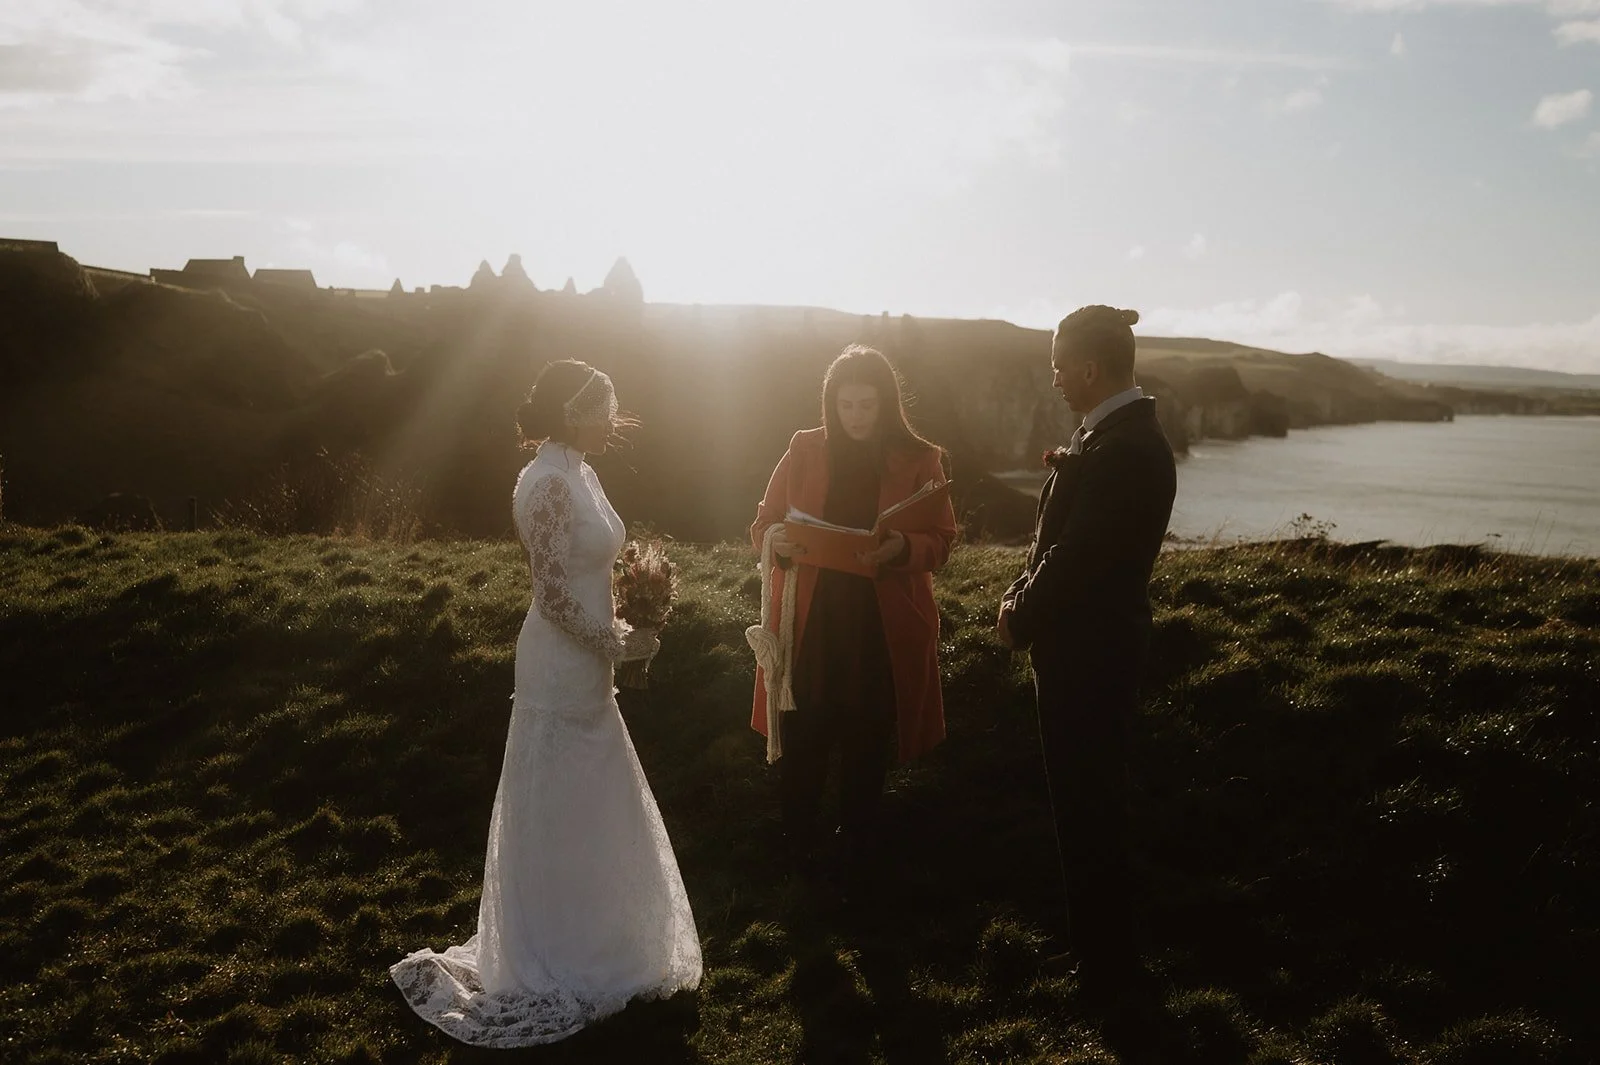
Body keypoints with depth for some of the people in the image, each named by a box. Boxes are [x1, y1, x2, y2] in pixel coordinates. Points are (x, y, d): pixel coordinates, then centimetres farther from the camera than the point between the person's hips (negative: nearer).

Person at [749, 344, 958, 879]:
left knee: (867, 744, 12)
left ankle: (856, 852, 31)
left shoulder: (920, 460, -2)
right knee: (802, 740, 4)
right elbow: (762, 524, 6)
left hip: (883, 629, 0)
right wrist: (775, 541, -17)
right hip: (810, 623, 1)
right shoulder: (804, 450, 1)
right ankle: (799, 847, 26)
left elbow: (942, 542, -2)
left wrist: (903, 547, -23)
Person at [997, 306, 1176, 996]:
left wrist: (1019, 619, -9)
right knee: (1088, 796, 21)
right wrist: (1021, 597, 1)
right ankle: (1098, 942, 38)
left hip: (1087, 653, -10)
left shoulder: (1123, 448, -24)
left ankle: (1103, 961, 21)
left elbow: (1074, 556, -23)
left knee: (1088, 805, 4)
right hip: (1091, 643, 10)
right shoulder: (1120, 432, 8)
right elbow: (1063, 537, 11)